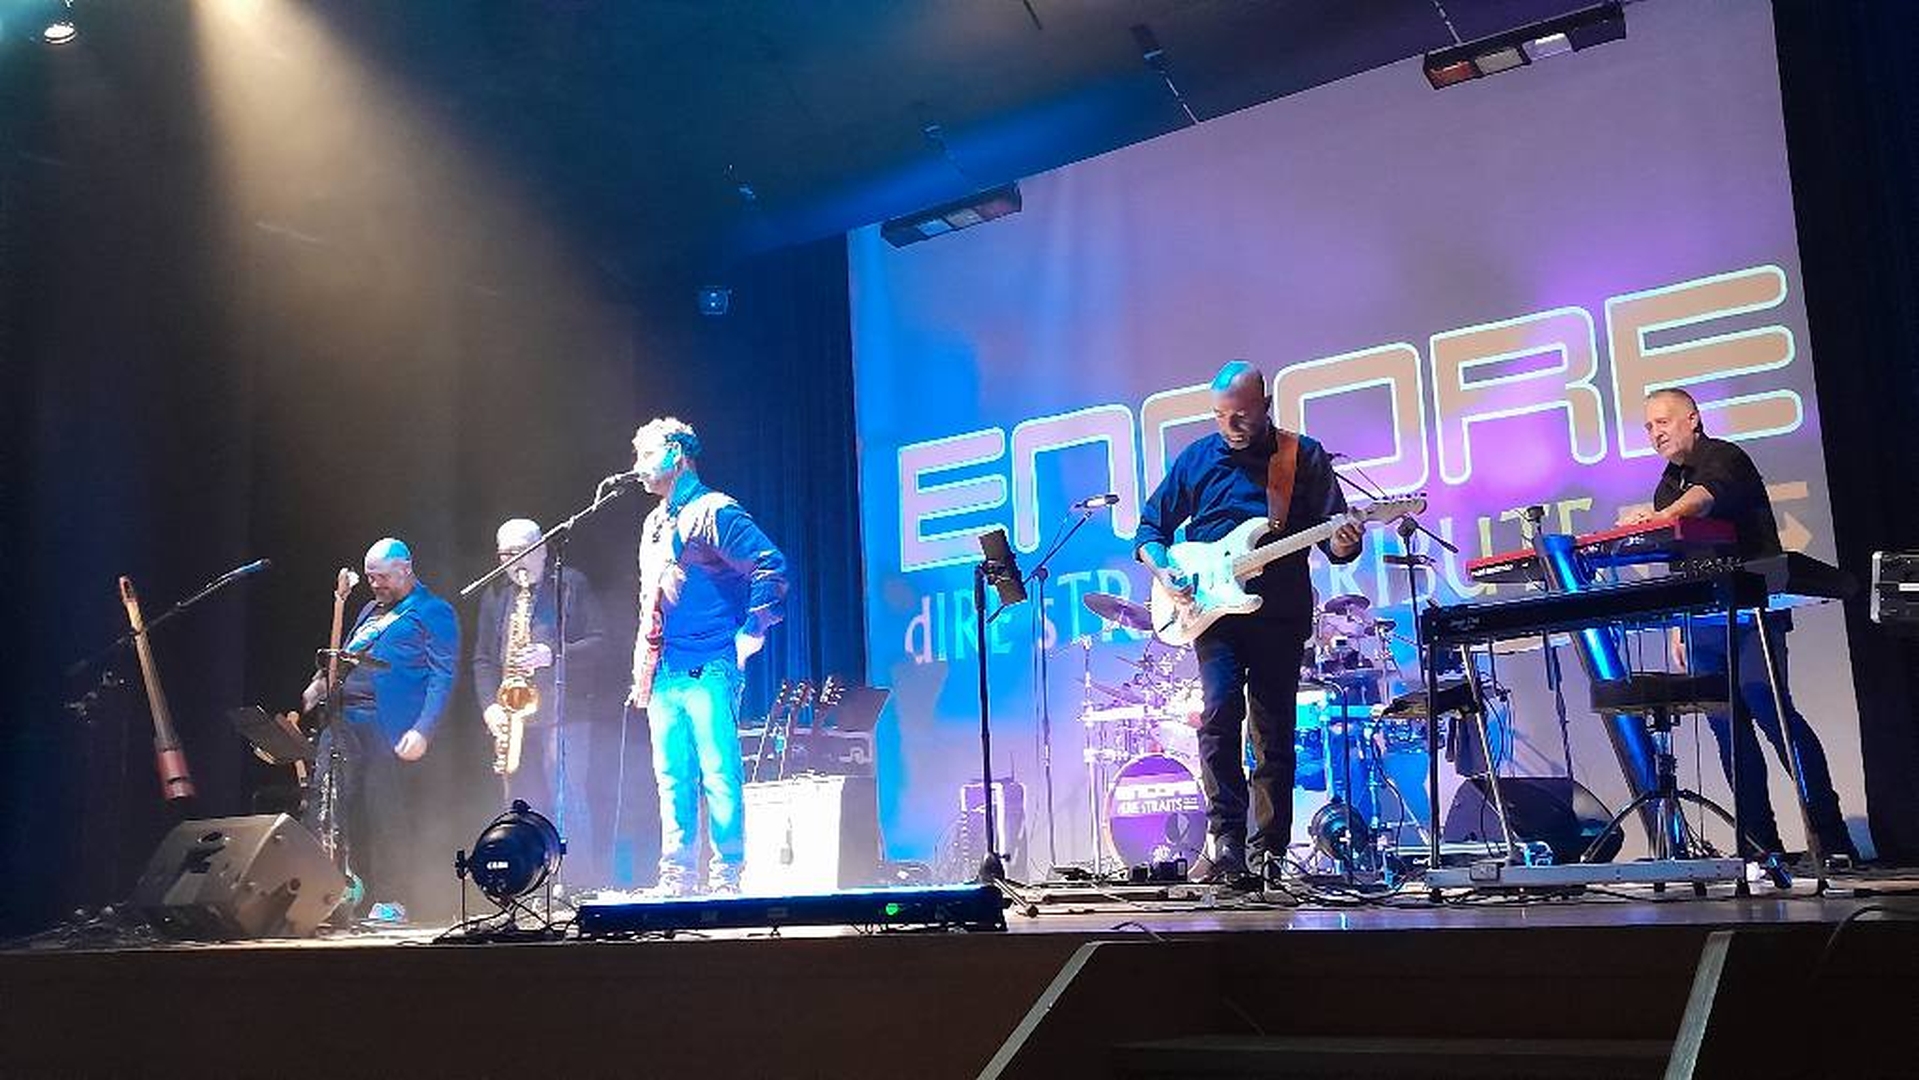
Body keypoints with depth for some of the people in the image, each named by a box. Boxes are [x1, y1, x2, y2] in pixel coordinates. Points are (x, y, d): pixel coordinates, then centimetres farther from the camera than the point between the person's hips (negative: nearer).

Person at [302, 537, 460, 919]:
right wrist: (322, 681, 8)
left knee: (384, 814, -5)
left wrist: (422, 730, -19)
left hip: (386, 726, -8)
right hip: (343, 718, 8)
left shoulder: (433, 613, -2)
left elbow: (442, 677, -9)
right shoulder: (372, 609, 23)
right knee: (326, 803, 2)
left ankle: (390, 902, 3)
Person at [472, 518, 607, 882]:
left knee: (568, 803, -10)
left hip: (562, 712, -4)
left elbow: (599, 643, -2)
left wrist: (551, 655, -16)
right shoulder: (495, 595, 17)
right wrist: (490, 706, 0)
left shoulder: (571, 585, 4)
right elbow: (482, 659, 15)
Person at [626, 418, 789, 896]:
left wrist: (752, 632, -13)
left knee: (718, 774, -6)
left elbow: (772, 566, -13)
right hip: (663, 674, 8)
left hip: (708, 671, -8)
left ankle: (726, 877, -1)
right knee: (672, 778, 9)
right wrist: (641, 674, 23)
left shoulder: (713, 512, -5)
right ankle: (676, 876, 15)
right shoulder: (654, 524, 22)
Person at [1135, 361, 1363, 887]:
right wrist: (1164, 569, -5)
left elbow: (1335, 537, 3)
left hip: (1280, 614, 0)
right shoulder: (1196, 459, 8)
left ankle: (1266, 853, 11)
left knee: (1273, 735, 3)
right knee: (1219, 712, -19)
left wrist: (1344, 543, -21)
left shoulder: (1305, 458, 4)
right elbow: (1150, 528, 14)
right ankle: (1226, 837, -15)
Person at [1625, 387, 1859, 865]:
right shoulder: (1666, 488, 21)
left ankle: (1832, 837, -11)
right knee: (1727, 726, 2)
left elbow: (1705, 496, -27)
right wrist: (1677, 627, 19)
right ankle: (1762, 843, 4)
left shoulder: (1723, 458, -2)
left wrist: (1660, 517, -45)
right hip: (1703, 623, 8)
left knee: (1769, 709, -17)